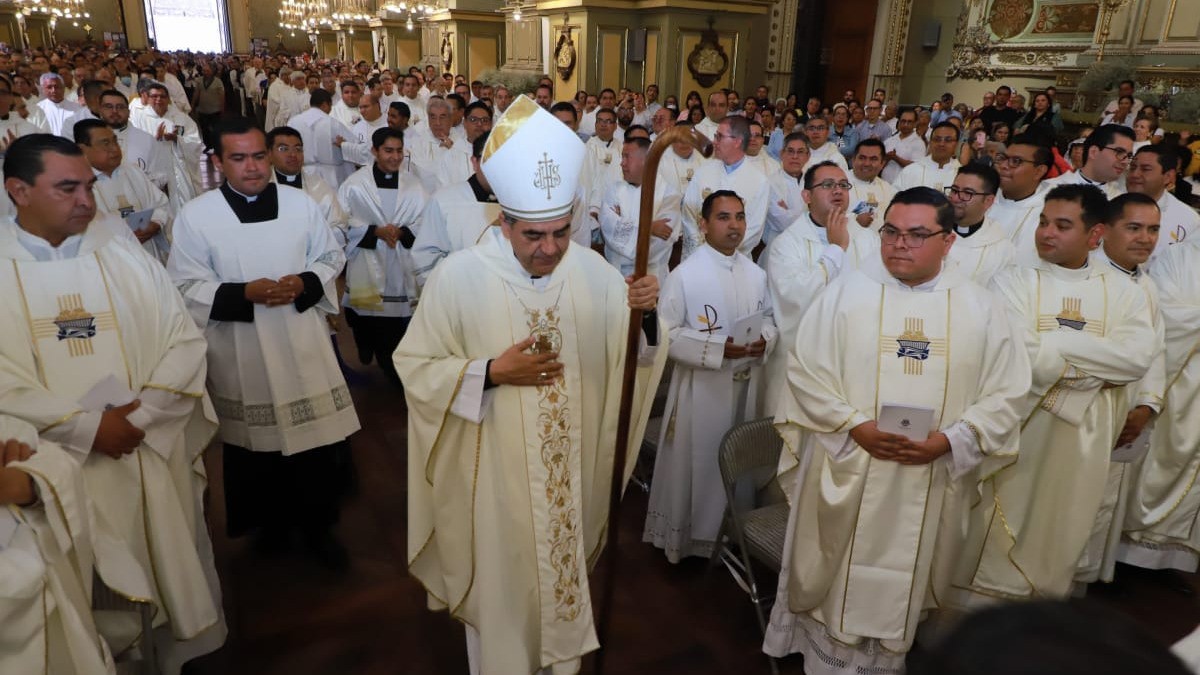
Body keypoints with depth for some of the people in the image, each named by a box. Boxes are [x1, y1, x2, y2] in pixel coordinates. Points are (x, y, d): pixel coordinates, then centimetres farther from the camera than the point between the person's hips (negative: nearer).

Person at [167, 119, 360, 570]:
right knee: (256, 445, 12)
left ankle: (317, 526, 26)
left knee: (319, 441, 5)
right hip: (240, 354, -1)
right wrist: (244, 293, -19)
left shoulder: (301, 204, 1)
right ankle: (271, 523, 35)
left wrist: (305, 283, -12)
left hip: (304, 346, 1)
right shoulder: (195, 215, -5)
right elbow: (186, 287, -4)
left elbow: (331, 257, 9)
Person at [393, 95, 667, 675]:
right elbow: (416, 367, -10)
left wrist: (645, 313, -25)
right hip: (493, 475, -3)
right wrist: (492, 373, -23)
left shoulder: (591, 269, -9)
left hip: (571, 470, 3)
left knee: (565, 565, 24)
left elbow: (634, 350, -3)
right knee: (502, 581, 17)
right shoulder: (459, 276, -17)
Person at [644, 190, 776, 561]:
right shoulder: (684, 275, -12)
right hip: (702, 388, -5)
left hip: (746, 385, 6)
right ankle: (690, 537, 22)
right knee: (699, 462, 4)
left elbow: (770, 319, 13)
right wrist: (719, 348, -22)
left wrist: (764, 340, -10)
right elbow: (666, 335, -15)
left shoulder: (756, 273, 6)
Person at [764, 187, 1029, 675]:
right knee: (835, 580, 12)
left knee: (902, 588, 16)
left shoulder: (980, 307, 1)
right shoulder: (845, 293, -3)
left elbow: (1006, 393, -1)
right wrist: (854, 425, -17)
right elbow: (804, 370, -5)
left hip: (932, 482, 1)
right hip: (846, 473, -1)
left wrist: (949, 441, -15)